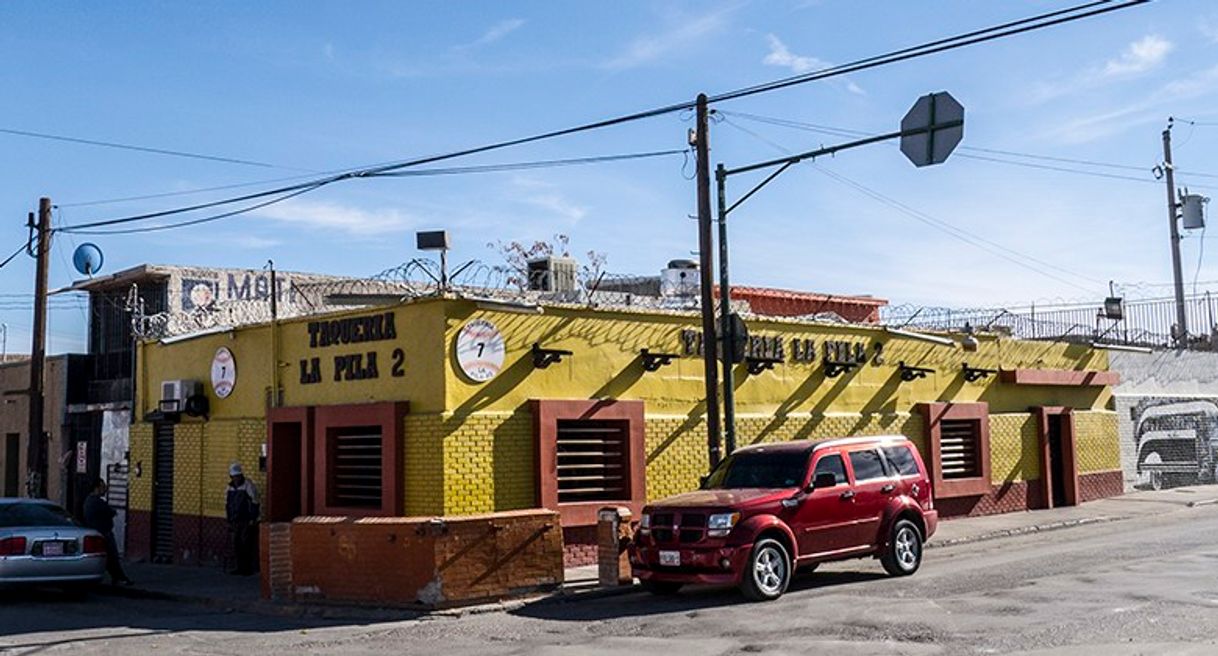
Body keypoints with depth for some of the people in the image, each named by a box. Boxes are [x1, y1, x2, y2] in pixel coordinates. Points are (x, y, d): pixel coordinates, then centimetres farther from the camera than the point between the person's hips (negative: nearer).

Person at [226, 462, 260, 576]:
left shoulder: (248, 486, -10)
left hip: (247, 521, -7)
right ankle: (240, 567, 15)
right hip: (236, 521, 7)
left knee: (246, 544, -9)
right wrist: (229, 521, 17)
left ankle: (249, 568, -3)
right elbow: (227, 504, 20)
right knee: (237, 544, 7)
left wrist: (253, 519, -14)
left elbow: (255, 503, -11)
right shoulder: (230, 487, 12)